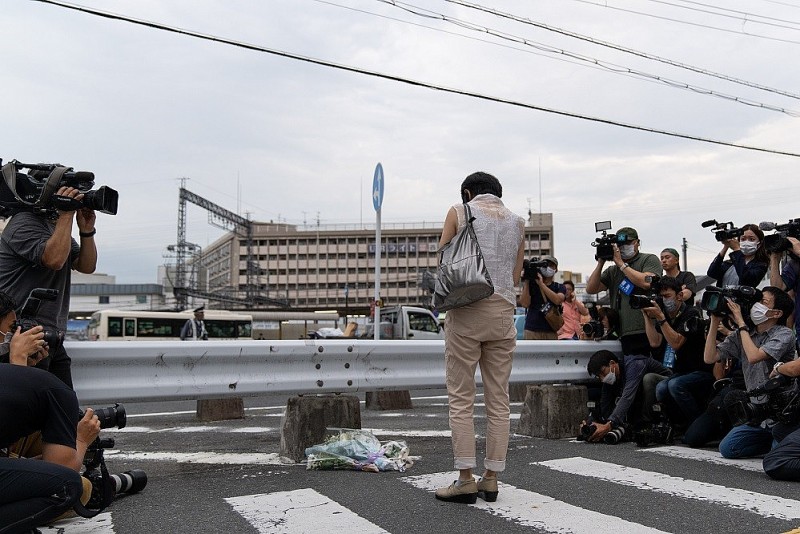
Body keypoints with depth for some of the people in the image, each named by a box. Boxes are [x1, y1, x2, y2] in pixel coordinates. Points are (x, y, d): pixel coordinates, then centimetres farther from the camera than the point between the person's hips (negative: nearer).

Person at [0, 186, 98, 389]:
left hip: (53, 338, 9)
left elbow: (86, 266, 13)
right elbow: (55, 259, -27)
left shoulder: (58, 226, 18)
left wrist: (86, 230, -1)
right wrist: (66, 214, -22)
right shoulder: (25, 223, -11)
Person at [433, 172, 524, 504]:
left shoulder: (459, 212, 4)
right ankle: (491, 479, 10)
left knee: (461, 398, -1)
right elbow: (515, 276, 13)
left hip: (466, 311, -3)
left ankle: (465, 479, -2)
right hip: (503, 313, 4)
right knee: (498, 399, 6)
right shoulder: (516, 221, 14)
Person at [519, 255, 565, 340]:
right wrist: (526, 282, -6)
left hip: (551, 331, 1)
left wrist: (541, 284, -13)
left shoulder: (560, 287, 12)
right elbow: (525, 304, -3)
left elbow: (557, 300, -9)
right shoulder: (531, 284, 10)